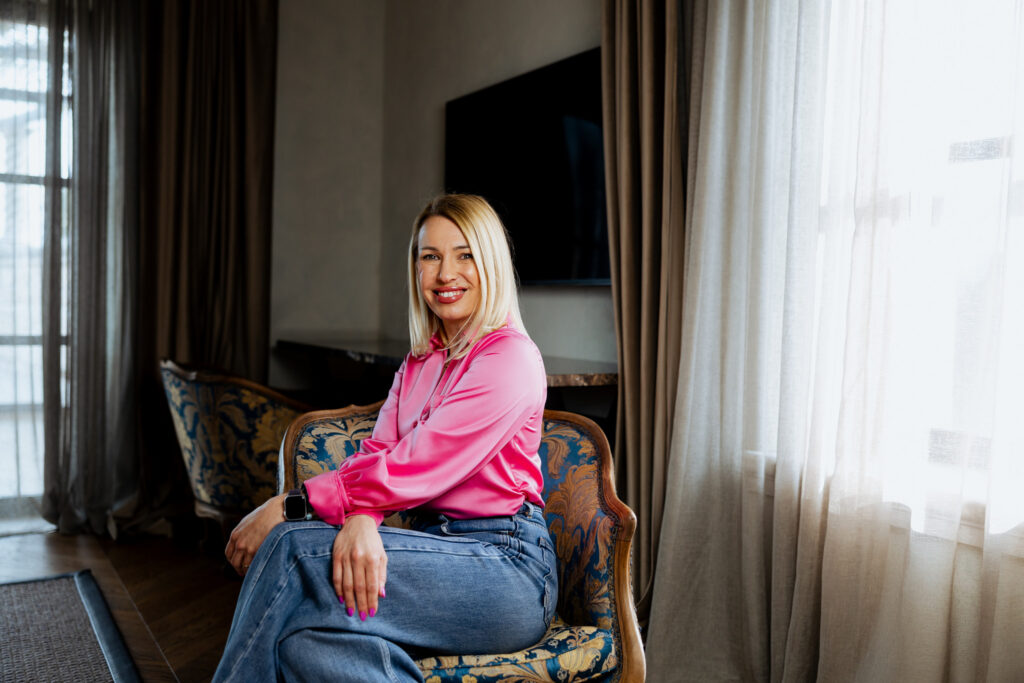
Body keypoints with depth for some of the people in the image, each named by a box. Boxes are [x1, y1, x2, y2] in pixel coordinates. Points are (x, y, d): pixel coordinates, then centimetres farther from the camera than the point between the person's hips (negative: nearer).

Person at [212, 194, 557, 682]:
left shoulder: (511, 357, -9)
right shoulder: (419, 361, 17)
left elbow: (415, 466, -18)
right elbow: (377, 453, 2)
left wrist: (288, 506, -16)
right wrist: (358, 518, -21)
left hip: (507, 565, -6)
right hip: (439, 551, 6)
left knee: (292, 546, -22)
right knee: (303, 641, -27)